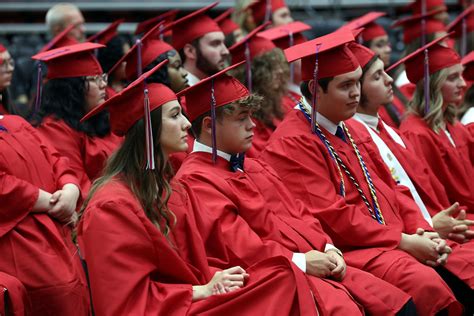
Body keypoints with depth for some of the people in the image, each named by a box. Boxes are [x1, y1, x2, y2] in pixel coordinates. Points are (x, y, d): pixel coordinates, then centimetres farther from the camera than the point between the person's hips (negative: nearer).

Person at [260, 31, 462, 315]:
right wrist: (403, 241, -15)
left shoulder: (346, 131, 19)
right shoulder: (292, 143, -9)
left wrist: (421, 231, 0)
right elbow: (329, 216, -15)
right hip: (349, 251, -9)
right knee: (425, 283, -33)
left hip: (394, 242, 9)